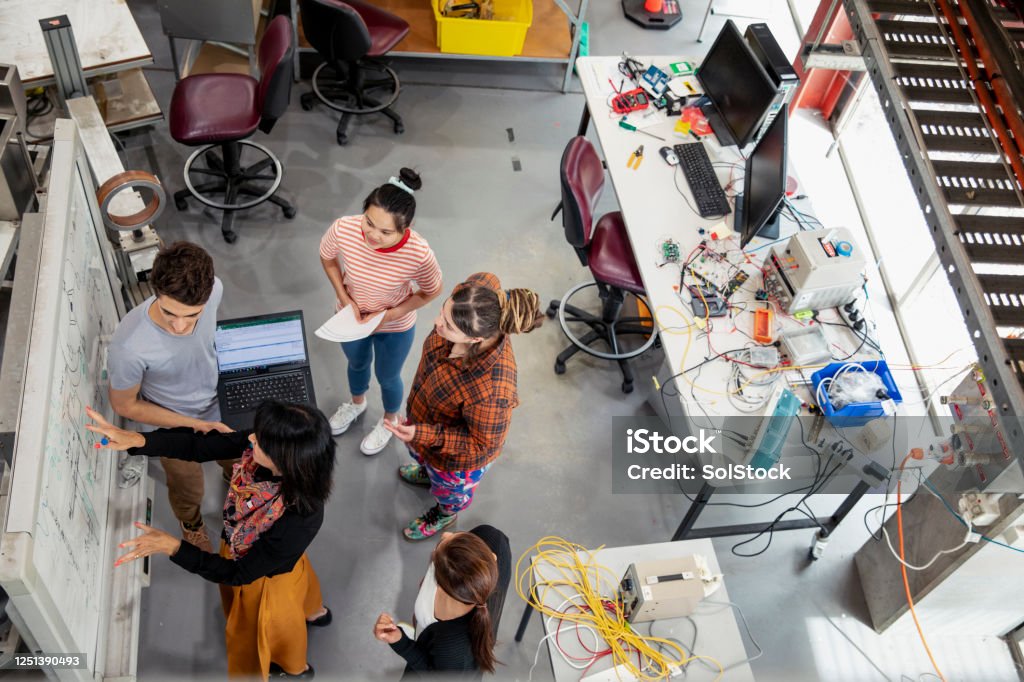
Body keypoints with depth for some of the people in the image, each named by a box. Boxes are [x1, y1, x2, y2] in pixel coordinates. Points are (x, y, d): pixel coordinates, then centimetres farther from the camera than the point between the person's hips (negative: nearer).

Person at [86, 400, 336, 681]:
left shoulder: (300, 519, -46)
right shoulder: (260, 444, -32)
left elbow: (239, 574, -32)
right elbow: (197, 446, -20)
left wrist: (172, 547, -36)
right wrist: (136, 440, -33)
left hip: (268, 577, -5)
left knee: (273, 625, 29)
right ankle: (314, 611, 72)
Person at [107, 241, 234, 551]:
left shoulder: (214, 289, -31)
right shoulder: (129, 345, -43)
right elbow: (125, 406, -21)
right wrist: (195, 424, -23)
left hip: (218, 405, 3)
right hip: (173, 428, -3)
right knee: (188, 490, 28)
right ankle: (191, 522, 63)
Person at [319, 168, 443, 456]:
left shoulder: (419, 254, -39)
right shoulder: (344, 229, -34)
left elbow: (431, 292, -17)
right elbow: (327, 256, -9)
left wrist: (389, 315, -23)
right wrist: (343, 297, -17)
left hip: (395, 328, -2)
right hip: (351, 317, 3)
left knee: (387, 377, 26)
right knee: (357, 364, 33)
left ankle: (389, 421, 60)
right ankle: (356, 403, 67)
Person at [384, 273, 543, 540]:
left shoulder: (491, 391, -51)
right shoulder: (472, 292, -36)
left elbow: (482, 445, -31)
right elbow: (485, 279, -9)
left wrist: (423, 435, -37)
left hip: (455, 455, -5)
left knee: (448, 488, 34)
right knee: (419, 452, 42)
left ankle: (445, 514, 70)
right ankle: (428, 472, 78)